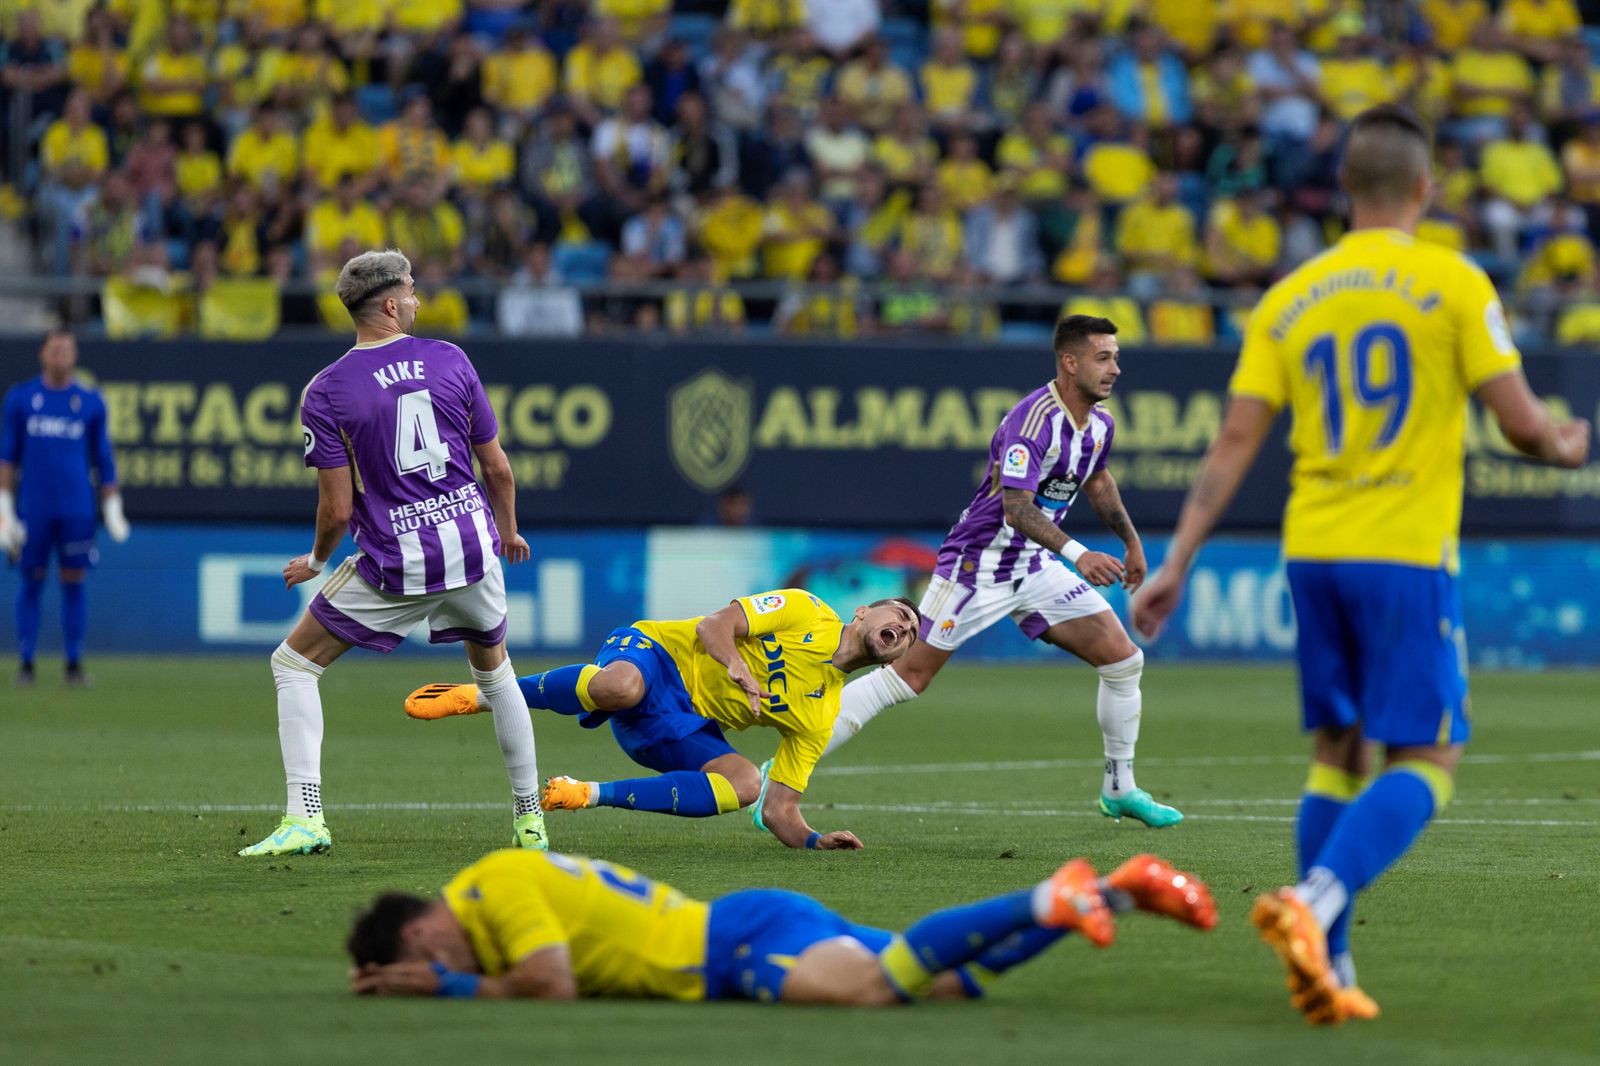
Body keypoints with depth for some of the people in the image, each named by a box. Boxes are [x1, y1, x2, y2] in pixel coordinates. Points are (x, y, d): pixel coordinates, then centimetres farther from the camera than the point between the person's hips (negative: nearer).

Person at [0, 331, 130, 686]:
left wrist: (112, 509, 8)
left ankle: (74, 664, 5)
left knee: (74, 583, -1)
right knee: (32, 583, 1)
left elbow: (103, 458, 11)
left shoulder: (91, 402, 7)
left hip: (77, 509, 1)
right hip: (33, 507, 0)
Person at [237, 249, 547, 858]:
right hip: (472, 547, 3)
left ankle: (305, 818, -2)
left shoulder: (325, 392, -8)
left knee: (293, 664, 10)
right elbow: (497, 468, 6)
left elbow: (337, 509, -8)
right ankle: (529, 819, 30)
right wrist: (508, 531, 25)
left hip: (394, 564, -3)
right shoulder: (450, 360, 0)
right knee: (494, 670, 28)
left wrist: (315, 560, 13)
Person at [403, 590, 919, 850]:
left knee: (745, 786, -24)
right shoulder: (807, 613, 0)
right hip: (654, 653, -6)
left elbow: (779, 809, 10)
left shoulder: (821, 716, 13)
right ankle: (477, 696, -19)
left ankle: (592, 795, -16)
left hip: (683, 725, 6)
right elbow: (713, 626, -10)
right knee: (620, 687, -42)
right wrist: (737, 667, -30)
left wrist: (813, 839, -10)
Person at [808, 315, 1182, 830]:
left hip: (1034, 566, 8)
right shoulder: (1033, 420, -25)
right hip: (977, 563, -8)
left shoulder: (1099, 425, 3)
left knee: (1123, 659, 0)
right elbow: (1017, 507, -34)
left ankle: (1120, 790, 17)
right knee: (909, 675, -9)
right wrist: (1077, 554, -44)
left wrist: (1131, 541, 30)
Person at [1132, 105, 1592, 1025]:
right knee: (1424, 761, -3)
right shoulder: (1453, 283, -4)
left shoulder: (1289, 301, 8)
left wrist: (1176, 563, 7)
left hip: (1312, 551, 5)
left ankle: (1327, 966, 11)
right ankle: (1314, 903, -26)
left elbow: (1234, 445, 4)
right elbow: (1522, 422, -5)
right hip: (1408, 552, -5)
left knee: (1336, 753, 14)